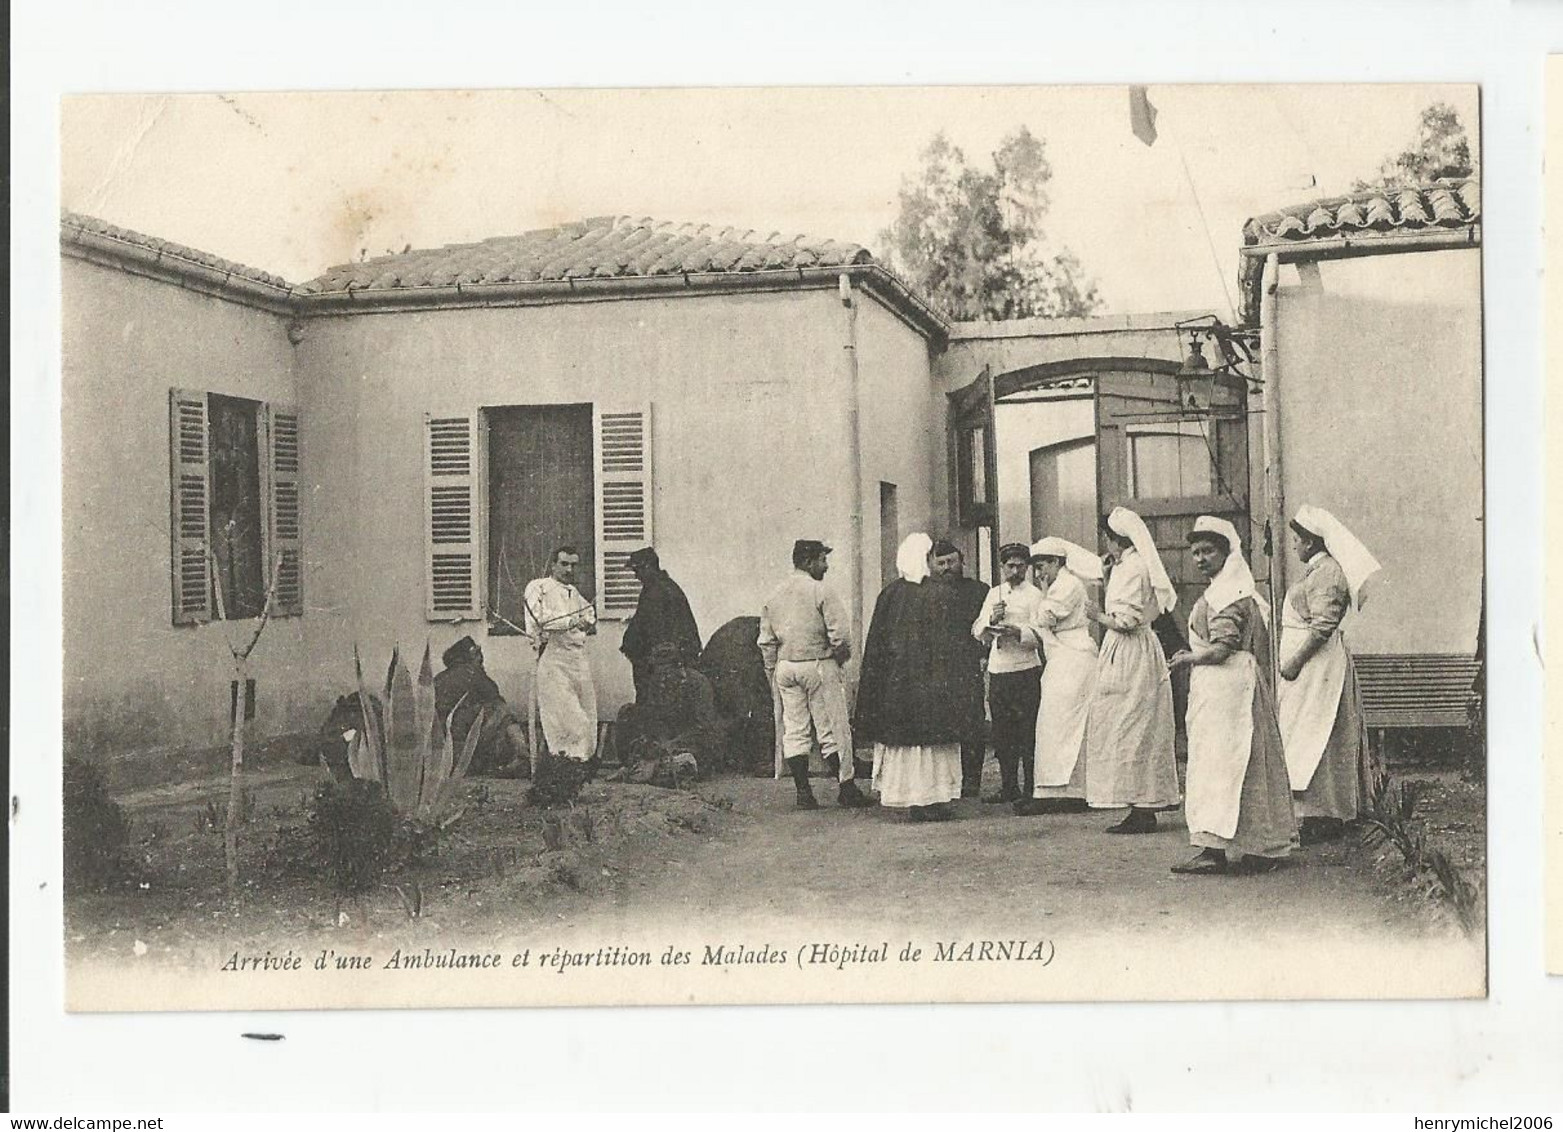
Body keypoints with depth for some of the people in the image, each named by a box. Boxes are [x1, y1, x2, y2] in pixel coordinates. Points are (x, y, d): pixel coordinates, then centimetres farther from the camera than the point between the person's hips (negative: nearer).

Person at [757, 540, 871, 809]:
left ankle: (803, 793, 8)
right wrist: (840, 656, 4)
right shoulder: (821, 593, -11)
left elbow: (766, 641, 10)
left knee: (794, 731, 8)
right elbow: (839, 636, -16)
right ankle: (847, 789, 6)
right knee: (833, 730, 2)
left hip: (785, 667, 6)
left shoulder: (775, 596, 8)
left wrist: (773, 675, 17)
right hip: (818, 666, -6)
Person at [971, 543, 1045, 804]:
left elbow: (1039, 637, -9)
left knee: (1028, 734, -7)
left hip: (1025, 669, -5)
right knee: (1002, 733, 9)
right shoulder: (994, 594, 16)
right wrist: (991, 620, -8)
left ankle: (1031, 789, -2)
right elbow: (977, 632, 11)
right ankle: (1008, 787, 17)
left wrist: (1017, 631, -27)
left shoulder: (1034, 595, 0)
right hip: (997, 670, 5)